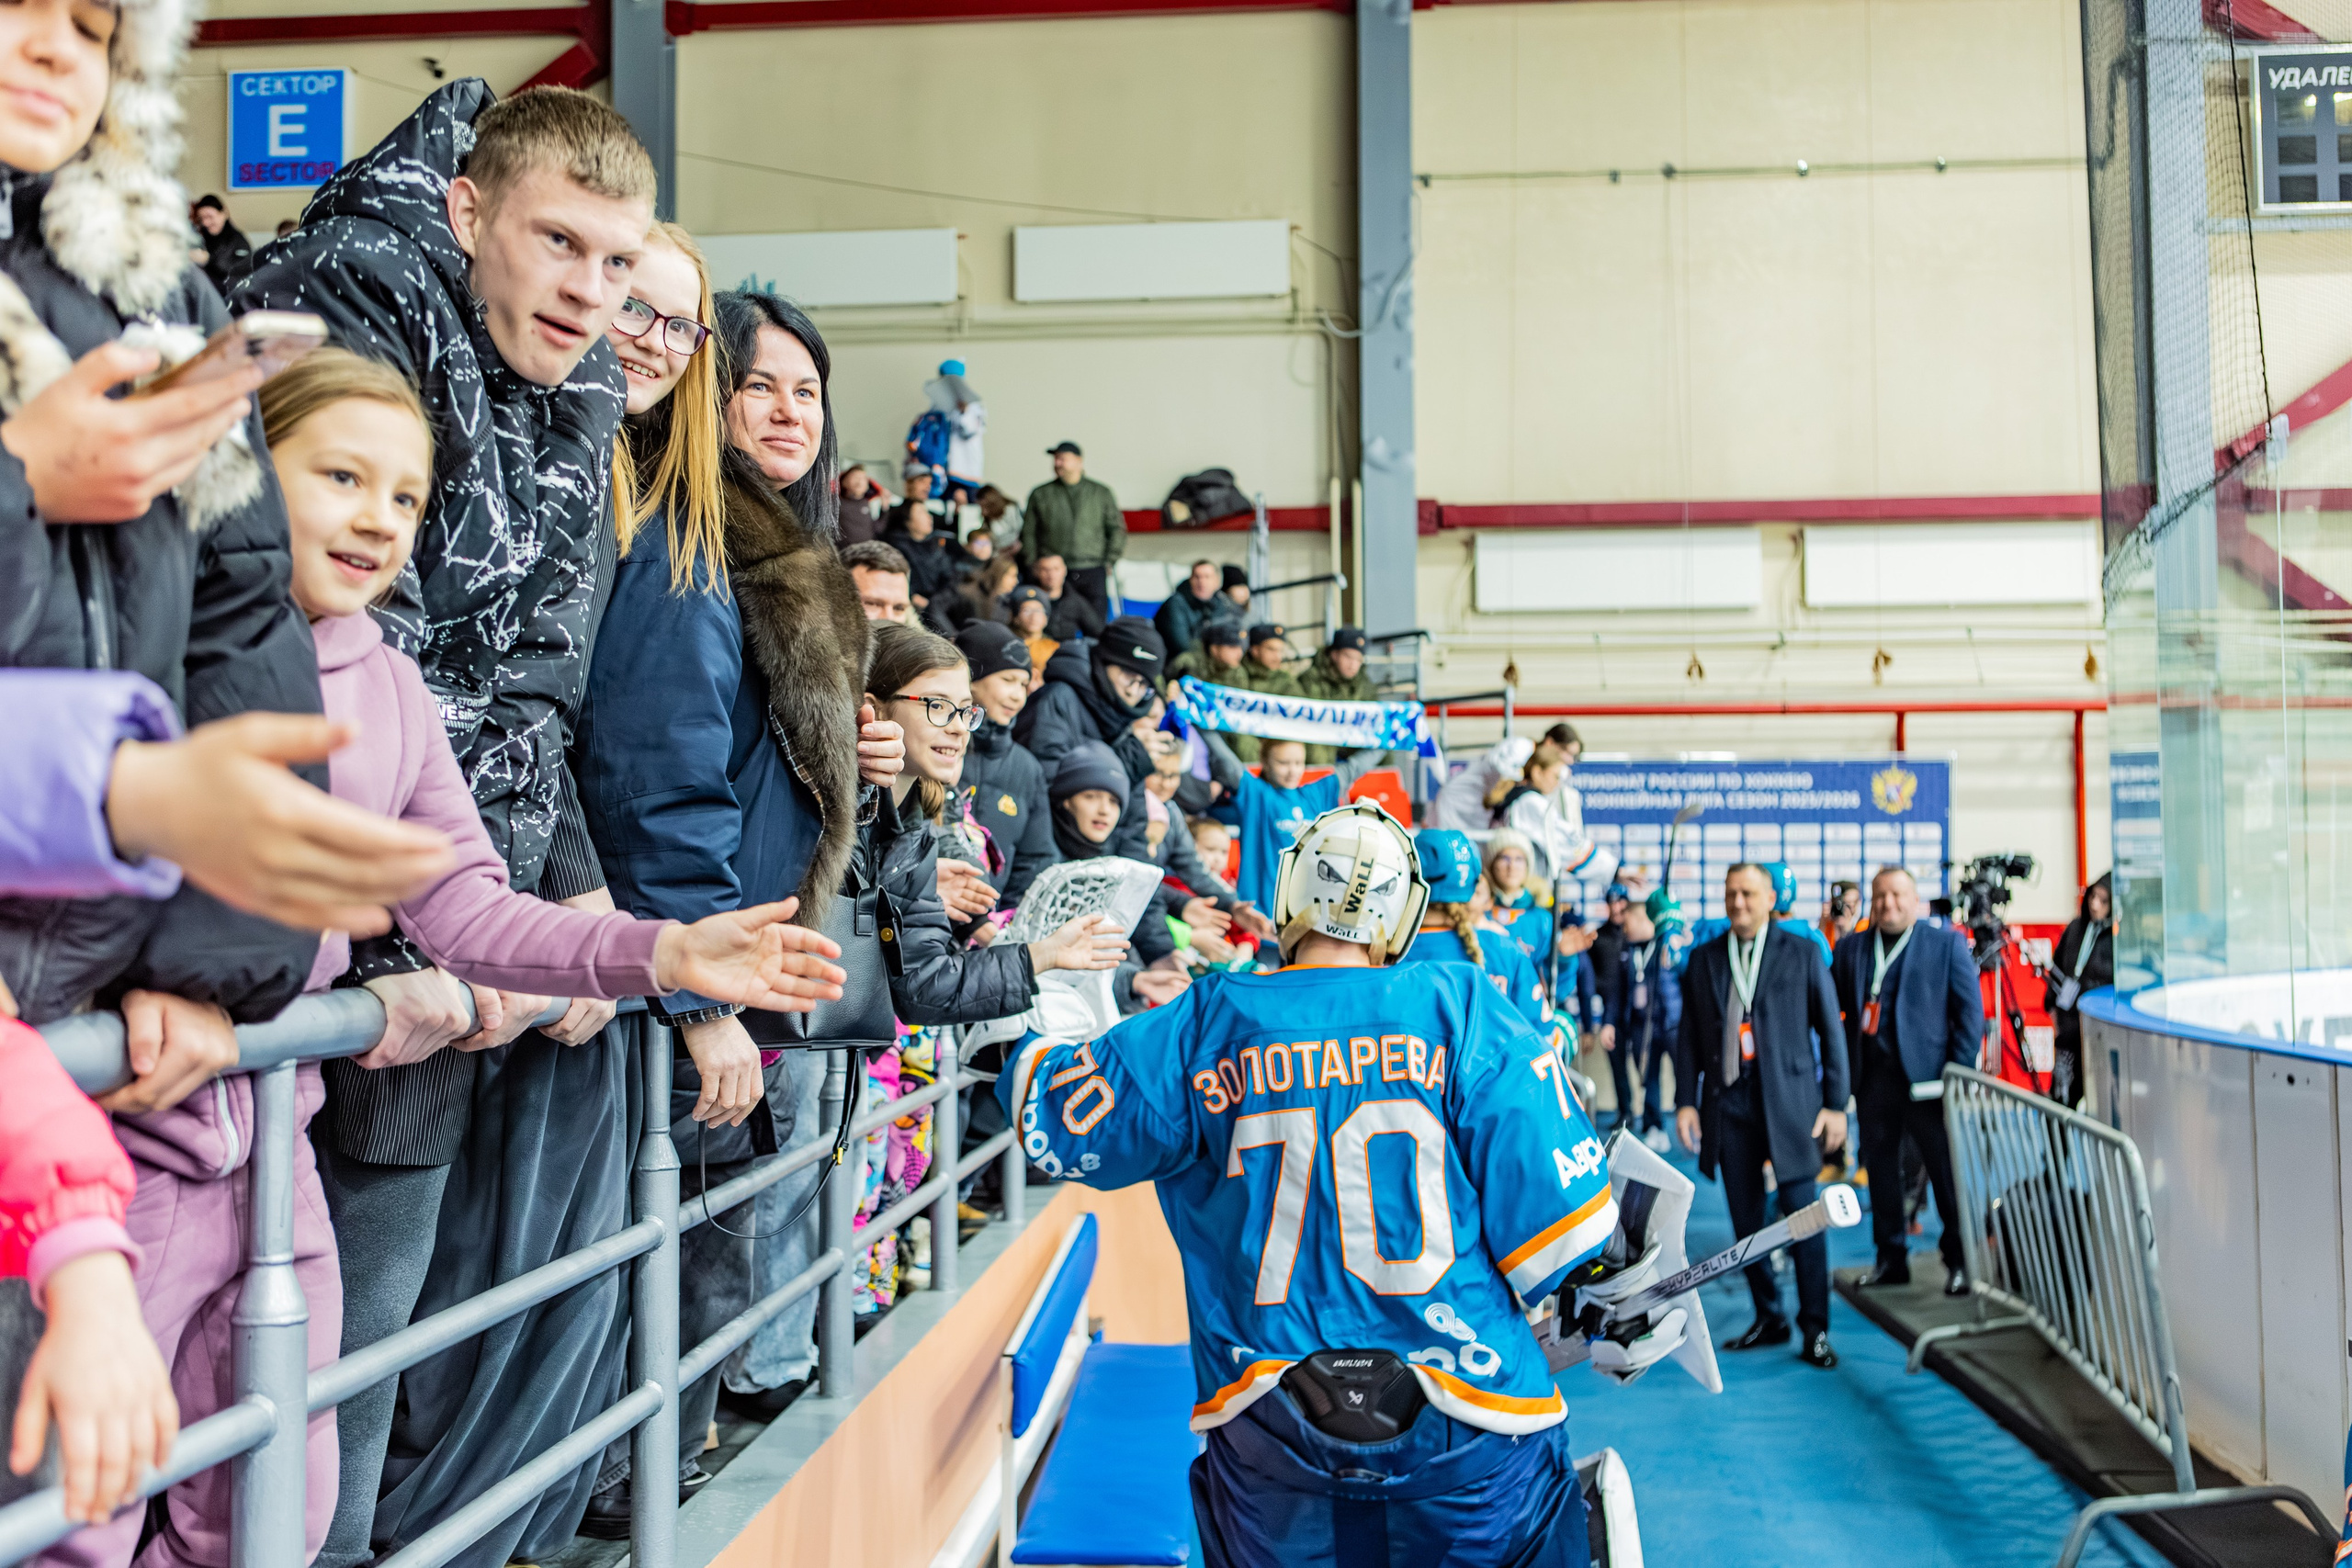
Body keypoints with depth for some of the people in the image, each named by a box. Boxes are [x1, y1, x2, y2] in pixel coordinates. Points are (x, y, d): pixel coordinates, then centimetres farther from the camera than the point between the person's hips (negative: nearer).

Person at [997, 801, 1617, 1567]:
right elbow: (1551, 1190, -6)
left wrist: (1010, 1052, 29)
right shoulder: (1462, 1009, -4)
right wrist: (1604, 1299, 13)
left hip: (1265, 1425, 2)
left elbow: (1051, 1115, 9)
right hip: (1467, 1416, -1)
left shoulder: (1203, 1029, 0)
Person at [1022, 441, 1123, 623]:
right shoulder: (1040, 495, 11)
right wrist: (1034, 567, 4)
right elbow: (1028, 534, 13)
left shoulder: (1101, 492, 11)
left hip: (1093, 573, 0)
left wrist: (1109, 563, 3)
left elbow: (1117, 529, 12)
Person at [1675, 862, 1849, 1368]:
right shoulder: (1703, 959, 10)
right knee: (1746, 1219, 7)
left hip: (1789, 1099, -3)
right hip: (1728, 1100, 3)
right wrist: (1686, 1100, 2)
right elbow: (1689, 1035, 11)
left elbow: (1831, 1031, 4)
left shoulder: (1803, 955, 3)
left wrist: (1835, 1103, -1)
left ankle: (1815, 1329, 5)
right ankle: (1769, 1319, 20)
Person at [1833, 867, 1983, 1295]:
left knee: (1946, 1170, 1)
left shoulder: (1946, 944, 3)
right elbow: (1832, 1006, 7)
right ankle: (1891, 1259, 19)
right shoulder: (1850, 948, 12)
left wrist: (1960, 1071, -8)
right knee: (1879, 1168, 9)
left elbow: (1970, 1010, 0)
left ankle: (1959, 1260, 11)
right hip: (1872, 1077, 3)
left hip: (1926, 1075, -3)